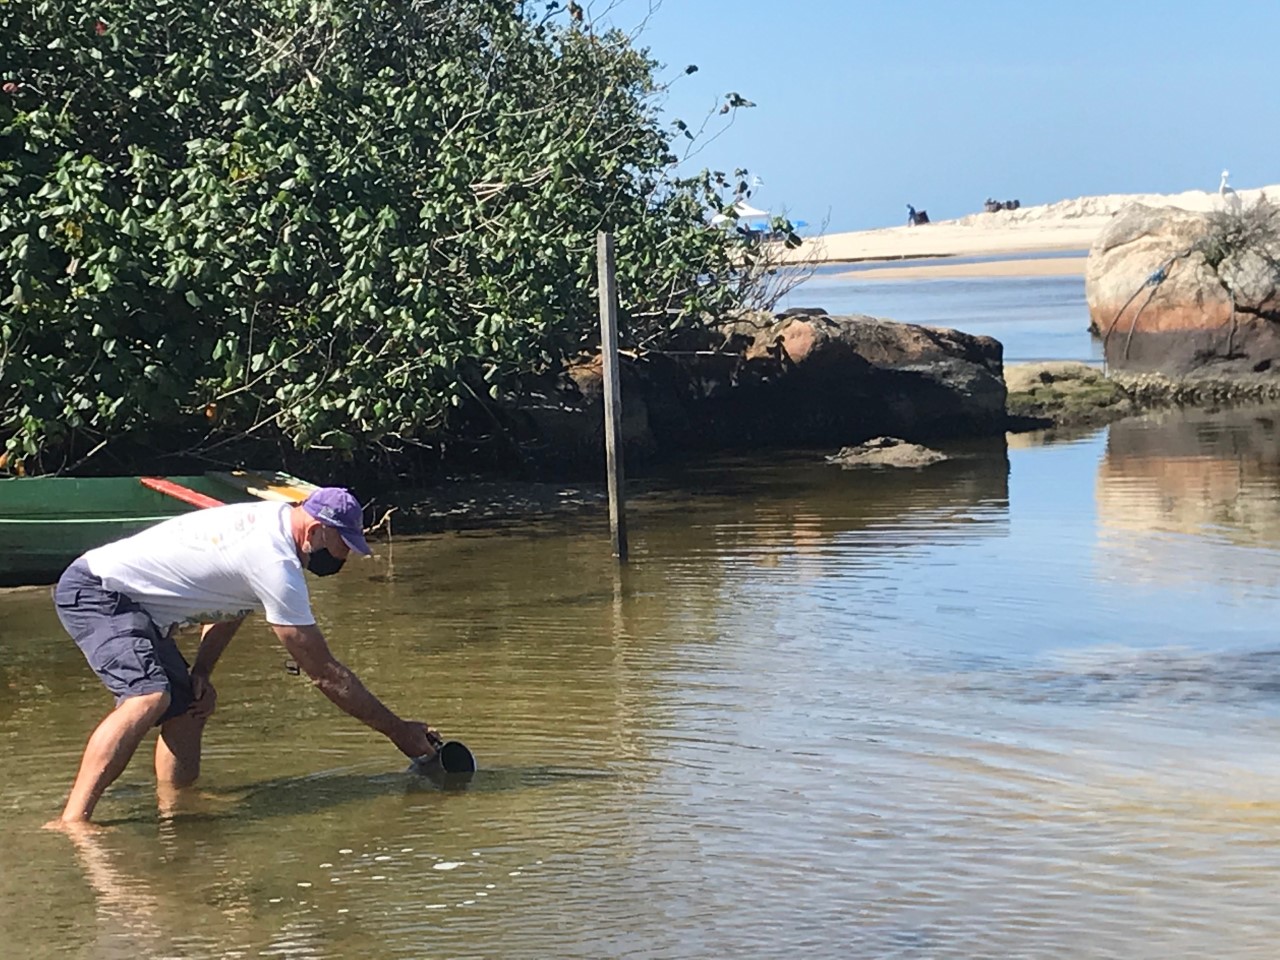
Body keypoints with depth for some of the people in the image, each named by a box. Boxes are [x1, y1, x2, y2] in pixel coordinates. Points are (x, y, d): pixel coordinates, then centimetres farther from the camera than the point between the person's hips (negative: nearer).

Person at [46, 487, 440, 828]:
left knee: (187, 707, 8)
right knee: (150, 697, -30)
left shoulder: (271, 518, 6)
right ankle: (71, 821, -39)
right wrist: (399, 731, -11)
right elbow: (324, 672, -18)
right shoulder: (275, 565, -23)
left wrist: (200, 671, 2)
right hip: (94, 592, -11)